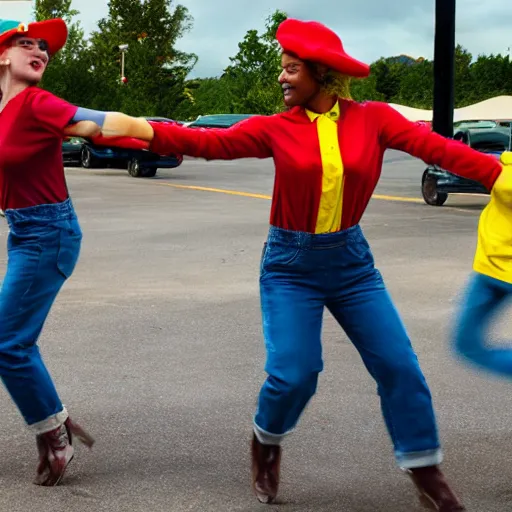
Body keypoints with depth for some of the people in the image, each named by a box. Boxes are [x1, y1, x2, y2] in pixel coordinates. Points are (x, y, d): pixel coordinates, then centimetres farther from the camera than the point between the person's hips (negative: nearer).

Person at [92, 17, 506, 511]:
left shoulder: (373, 118, -7)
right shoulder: (275, 129, -6)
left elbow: (437, 147, -15)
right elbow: (208, 141, -9)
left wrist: (500, 174, -25)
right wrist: (141, 129, -19)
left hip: (350, 259, 1)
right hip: (291, 264, -1)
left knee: (398, 365, 1)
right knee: (293, 373, -6)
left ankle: (425, 470, 17)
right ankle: (266, 445, 25)